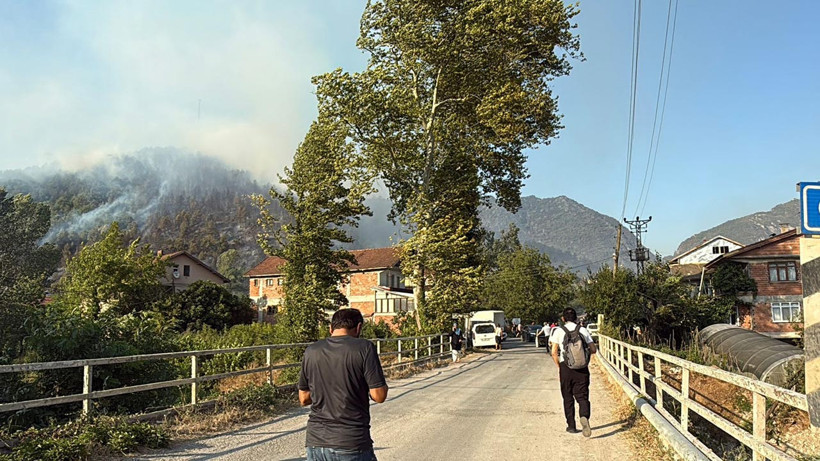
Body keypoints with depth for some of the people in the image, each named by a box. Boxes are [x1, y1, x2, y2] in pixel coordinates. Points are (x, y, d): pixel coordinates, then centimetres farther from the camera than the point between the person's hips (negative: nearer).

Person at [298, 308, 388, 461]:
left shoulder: (311, 351, 3)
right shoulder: (364, 348, -9)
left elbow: (304, 399, 10)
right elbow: (379, 396, -10)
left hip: (315, 443, 4)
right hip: (352, 445, -4)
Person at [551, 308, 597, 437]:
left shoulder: (558, 331, -1)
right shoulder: (583, 330, 4)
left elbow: (554, 353, -5)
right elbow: (593, 350, 3)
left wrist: (559, 368, 7)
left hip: (566, 368, -1)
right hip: (582, 368, 1)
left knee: (568, 398, 12)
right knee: (582, 396, 4)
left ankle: (571, 426, 16)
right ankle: (584, 417, -24)